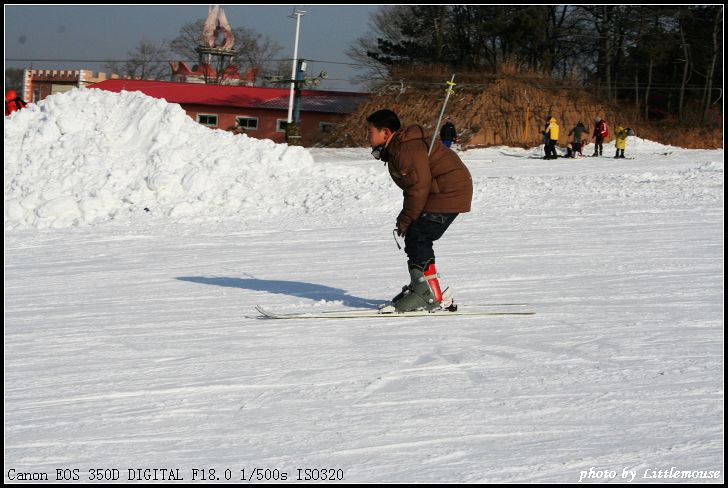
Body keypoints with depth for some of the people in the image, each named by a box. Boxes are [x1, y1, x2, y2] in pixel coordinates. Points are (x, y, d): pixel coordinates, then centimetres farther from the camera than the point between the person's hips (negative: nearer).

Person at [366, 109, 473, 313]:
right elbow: (413, 186, 19)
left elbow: (419, 186, -22)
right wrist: (405, 218, 12)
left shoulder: (407, 150, -21)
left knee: (417, 238, -14)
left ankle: (429, 294, -13)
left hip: (448, 194, -11)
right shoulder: (396, 149, 14)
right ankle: (419, 287, 20)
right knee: (414, 239, 11)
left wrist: (406, 219, -13)